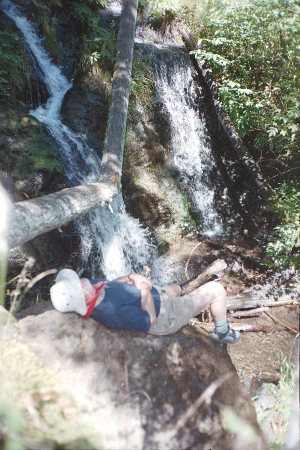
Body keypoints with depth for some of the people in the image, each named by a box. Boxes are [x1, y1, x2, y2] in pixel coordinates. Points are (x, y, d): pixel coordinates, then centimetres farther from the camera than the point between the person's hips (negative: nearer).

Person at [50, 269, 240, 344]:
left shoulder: (92, 287, -15)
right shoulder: (114, 312, -41)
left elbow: (111, 285, 5)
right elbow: (150, 320, -29)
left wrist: (131, 276, -12)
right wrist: (144, 290, -24)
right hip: (164, 316, -8)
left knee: (176, 287, 37)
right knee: (217, 289, 0)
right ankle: (222, 332, 25)